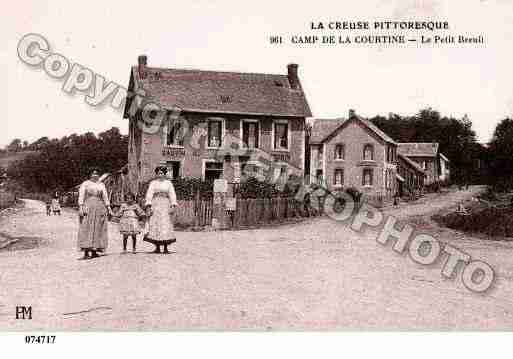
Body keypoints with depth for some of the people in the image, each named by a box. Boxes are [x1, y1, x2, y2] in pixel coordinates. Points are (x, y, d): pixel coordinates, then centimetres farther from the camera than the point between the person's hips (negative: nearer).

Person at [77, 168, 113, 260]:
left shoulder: (101, 185, 16)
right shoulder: (85, 184, 4)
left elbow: (105, 197, 13)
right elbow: (81, 197, -3)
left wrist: (108, 208, 4)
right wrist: (81, 208, -14)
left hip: (99, 208, 4)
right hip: (88, 208, -4)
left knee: (97, 230, 2)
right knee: (86, 230, -8)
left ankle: (94, 252, 6)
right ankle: (86, 253, -11)